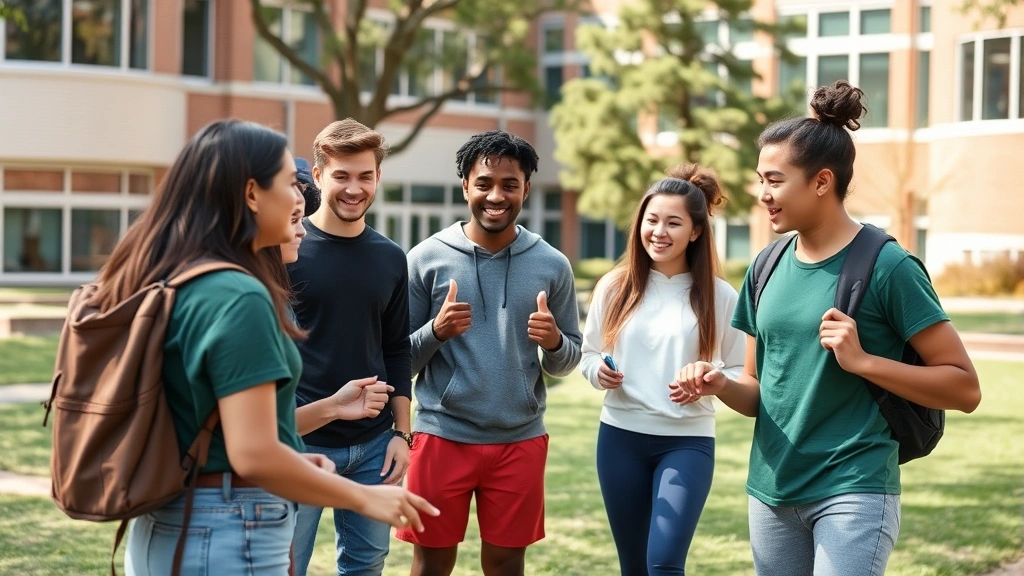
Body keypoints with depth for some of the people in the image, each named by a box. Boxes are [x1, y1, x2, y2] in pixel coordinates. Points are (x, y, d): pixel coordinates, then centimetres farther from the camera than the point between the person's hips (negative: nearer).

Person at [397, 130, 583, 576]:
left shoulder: (552, 265, 2)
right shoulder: (426, 258, -3)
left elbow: (568, 362, 8)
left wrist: (554, 342, -14)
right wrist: (436, 331, -20)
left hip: (521, 440, 1)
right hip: (442, 436, -1)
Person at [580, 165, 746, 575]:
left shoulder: (719, 296, -4)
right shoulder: (615, 286, 1)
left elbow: (741, 372, 1)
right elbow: (588, 353, 11)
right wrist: (598, 371, -11)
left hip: (689, 442, -3)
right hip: (621, 437, 3)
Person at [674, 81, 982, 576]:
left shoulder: (887, 266, -10)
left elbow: (965, 388, -10)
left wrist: (861, 360, -20)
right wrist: (721, 385, -7)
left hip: (854, 490, -6)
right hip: (771, 490, 6)